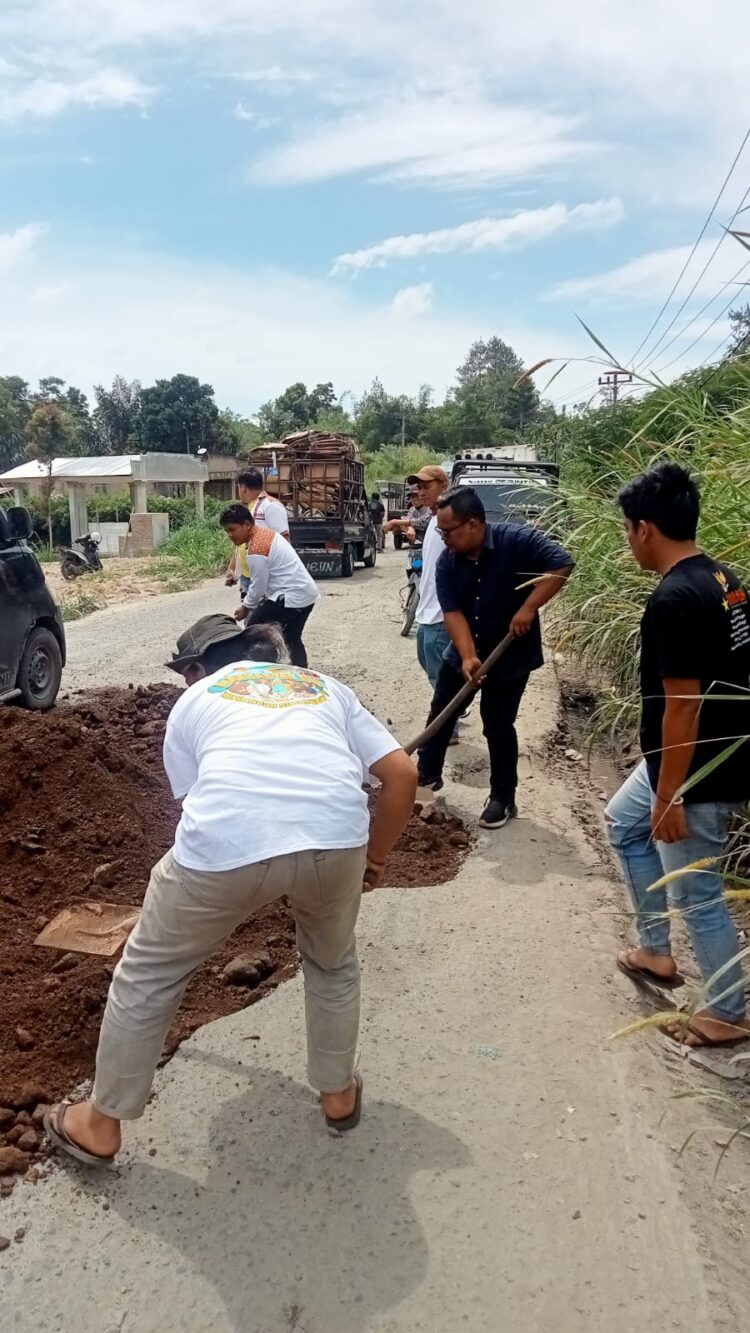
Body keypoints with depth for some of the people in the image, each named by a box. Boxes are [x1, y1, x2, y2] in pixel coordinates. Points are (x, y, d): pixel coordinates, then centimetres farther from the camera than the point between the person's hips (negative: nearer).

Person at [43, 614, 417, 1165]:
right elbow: (403, 774, 20)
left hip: (228, 842, -1)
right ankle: (339, 1093, 50)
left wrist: (236, 889, 43)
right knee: (334, 963, 35)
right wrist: (375, 857, 34)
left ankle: (101, 1124, 42)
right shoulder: (326, 686, 31)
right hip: (335, 835, 2)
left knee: (148, 974, 25)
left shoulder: (194, 701, 28)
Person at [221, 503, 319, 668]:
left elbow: (258, 587, -13)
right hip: (306, 593, 10)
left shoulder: (256, 550, -20)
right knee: (292, 639, 20)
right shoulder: (265, 533, 11)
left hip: (292, 597, -10)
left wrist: (245, 607, 4)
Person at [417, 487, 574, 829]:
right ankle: (427, 774, 35)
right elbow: (452, 612, -13)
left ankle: (503, 799, 18)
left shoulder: (518, 540, -20)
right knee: (440, 714, 14)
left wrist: (528, 609, -28)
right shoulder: (447, 562, -9)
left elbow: (562, 564, -25)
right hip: (463, 654, 5)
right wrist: (468, 656, -25)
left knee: (498, 727, 1)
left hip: (510, 656, -5)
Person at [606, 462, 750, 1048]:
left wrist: (669, 799, -17)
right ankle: (656, 951, 36)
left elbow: (683, 708, -25)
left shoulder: (673, 601, -26)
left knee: (697, 895, 8)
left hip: (699, 773, -10)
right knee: (624, 822, 26)